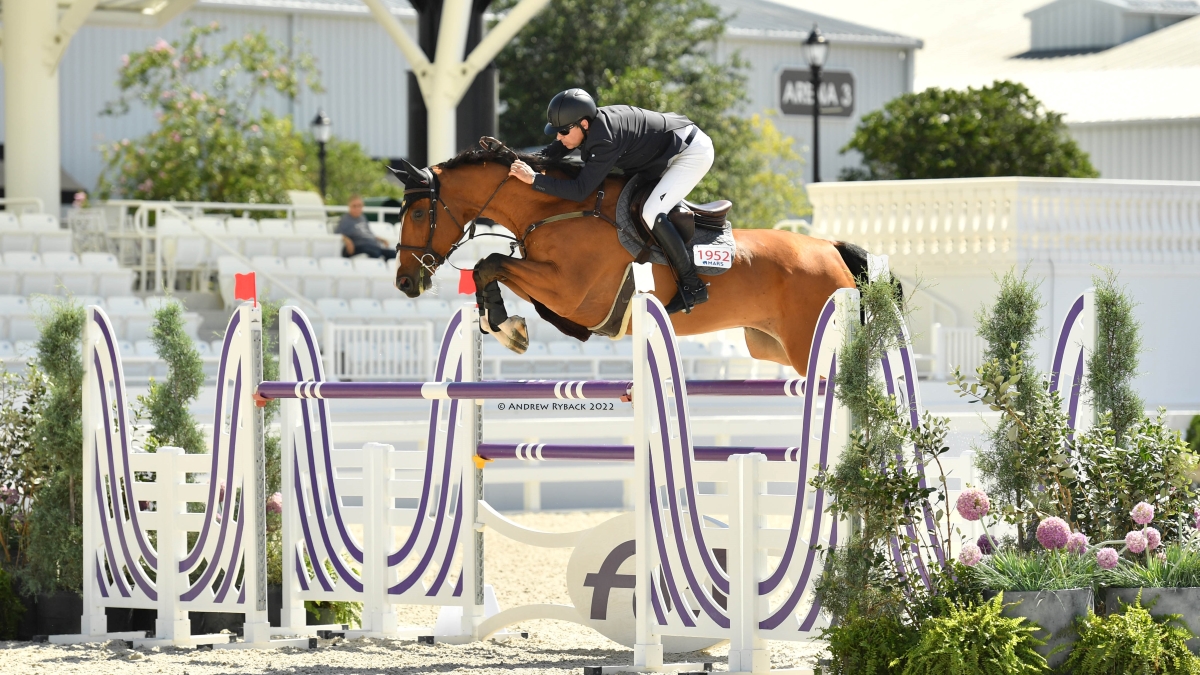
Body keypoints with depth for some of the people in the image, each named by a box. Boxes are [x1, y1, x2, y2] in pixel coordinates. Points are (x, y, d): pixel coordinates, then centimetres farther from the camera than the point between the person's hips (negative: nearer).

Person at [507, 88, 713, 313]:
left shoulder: (605, 139, -33)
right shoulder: (590, 123, -7)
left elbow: (580, 190, -34)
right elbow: (552, 153, 8)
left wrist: (534, 179, -32)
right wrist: (521, 162, -6)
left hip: (693, 152, -10)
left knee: (651, 214, -21)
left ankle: (693, 286, -11)